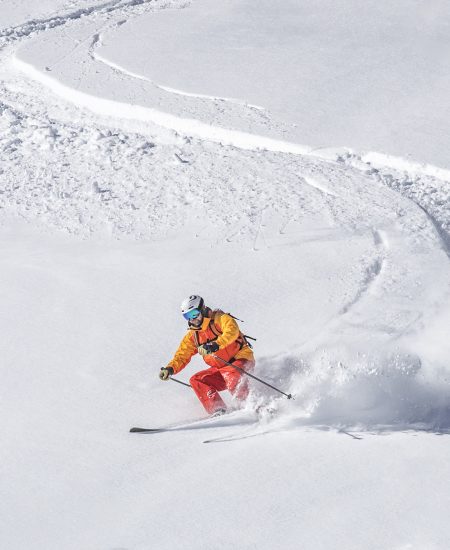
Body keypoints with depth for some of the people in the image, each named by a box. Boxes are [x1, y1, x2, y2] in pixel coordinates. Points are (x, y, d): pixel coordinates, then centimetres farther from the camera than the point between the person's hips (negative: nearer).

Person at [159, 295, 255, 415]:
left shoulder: (220, 318, -9)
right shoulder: (192, 335, 10)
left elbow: (232, 331, -30)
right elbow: (182, 355, 12)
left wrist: (215, 345, -45)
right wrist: (170, 369, -7)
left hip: (241, 360, -7)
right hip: (220, 369, 7)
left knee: (229, 374, -37)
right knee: (196, 380, -12)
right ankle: (218, 411, -22)